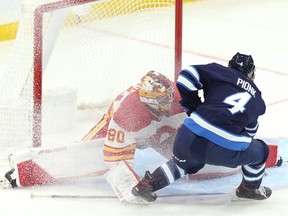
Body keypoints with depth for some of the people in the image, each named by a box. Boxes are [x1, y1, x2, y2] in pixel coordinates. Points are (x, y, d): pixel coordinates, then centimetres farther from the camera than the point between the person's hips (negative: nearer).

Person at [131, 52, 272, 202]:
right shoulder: (256, 96, 24)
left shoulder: (220, 72, 17)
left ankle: (148, 183, 31)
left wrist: (192, 107, 17)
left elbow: (187, 76, 6)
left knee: (183, 162, 37)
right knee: (261, 151, 29)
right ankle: (250, 188, 44)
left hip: (191, 138, 2)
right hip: (227, 151, -2)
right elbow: (251, 129, 35)